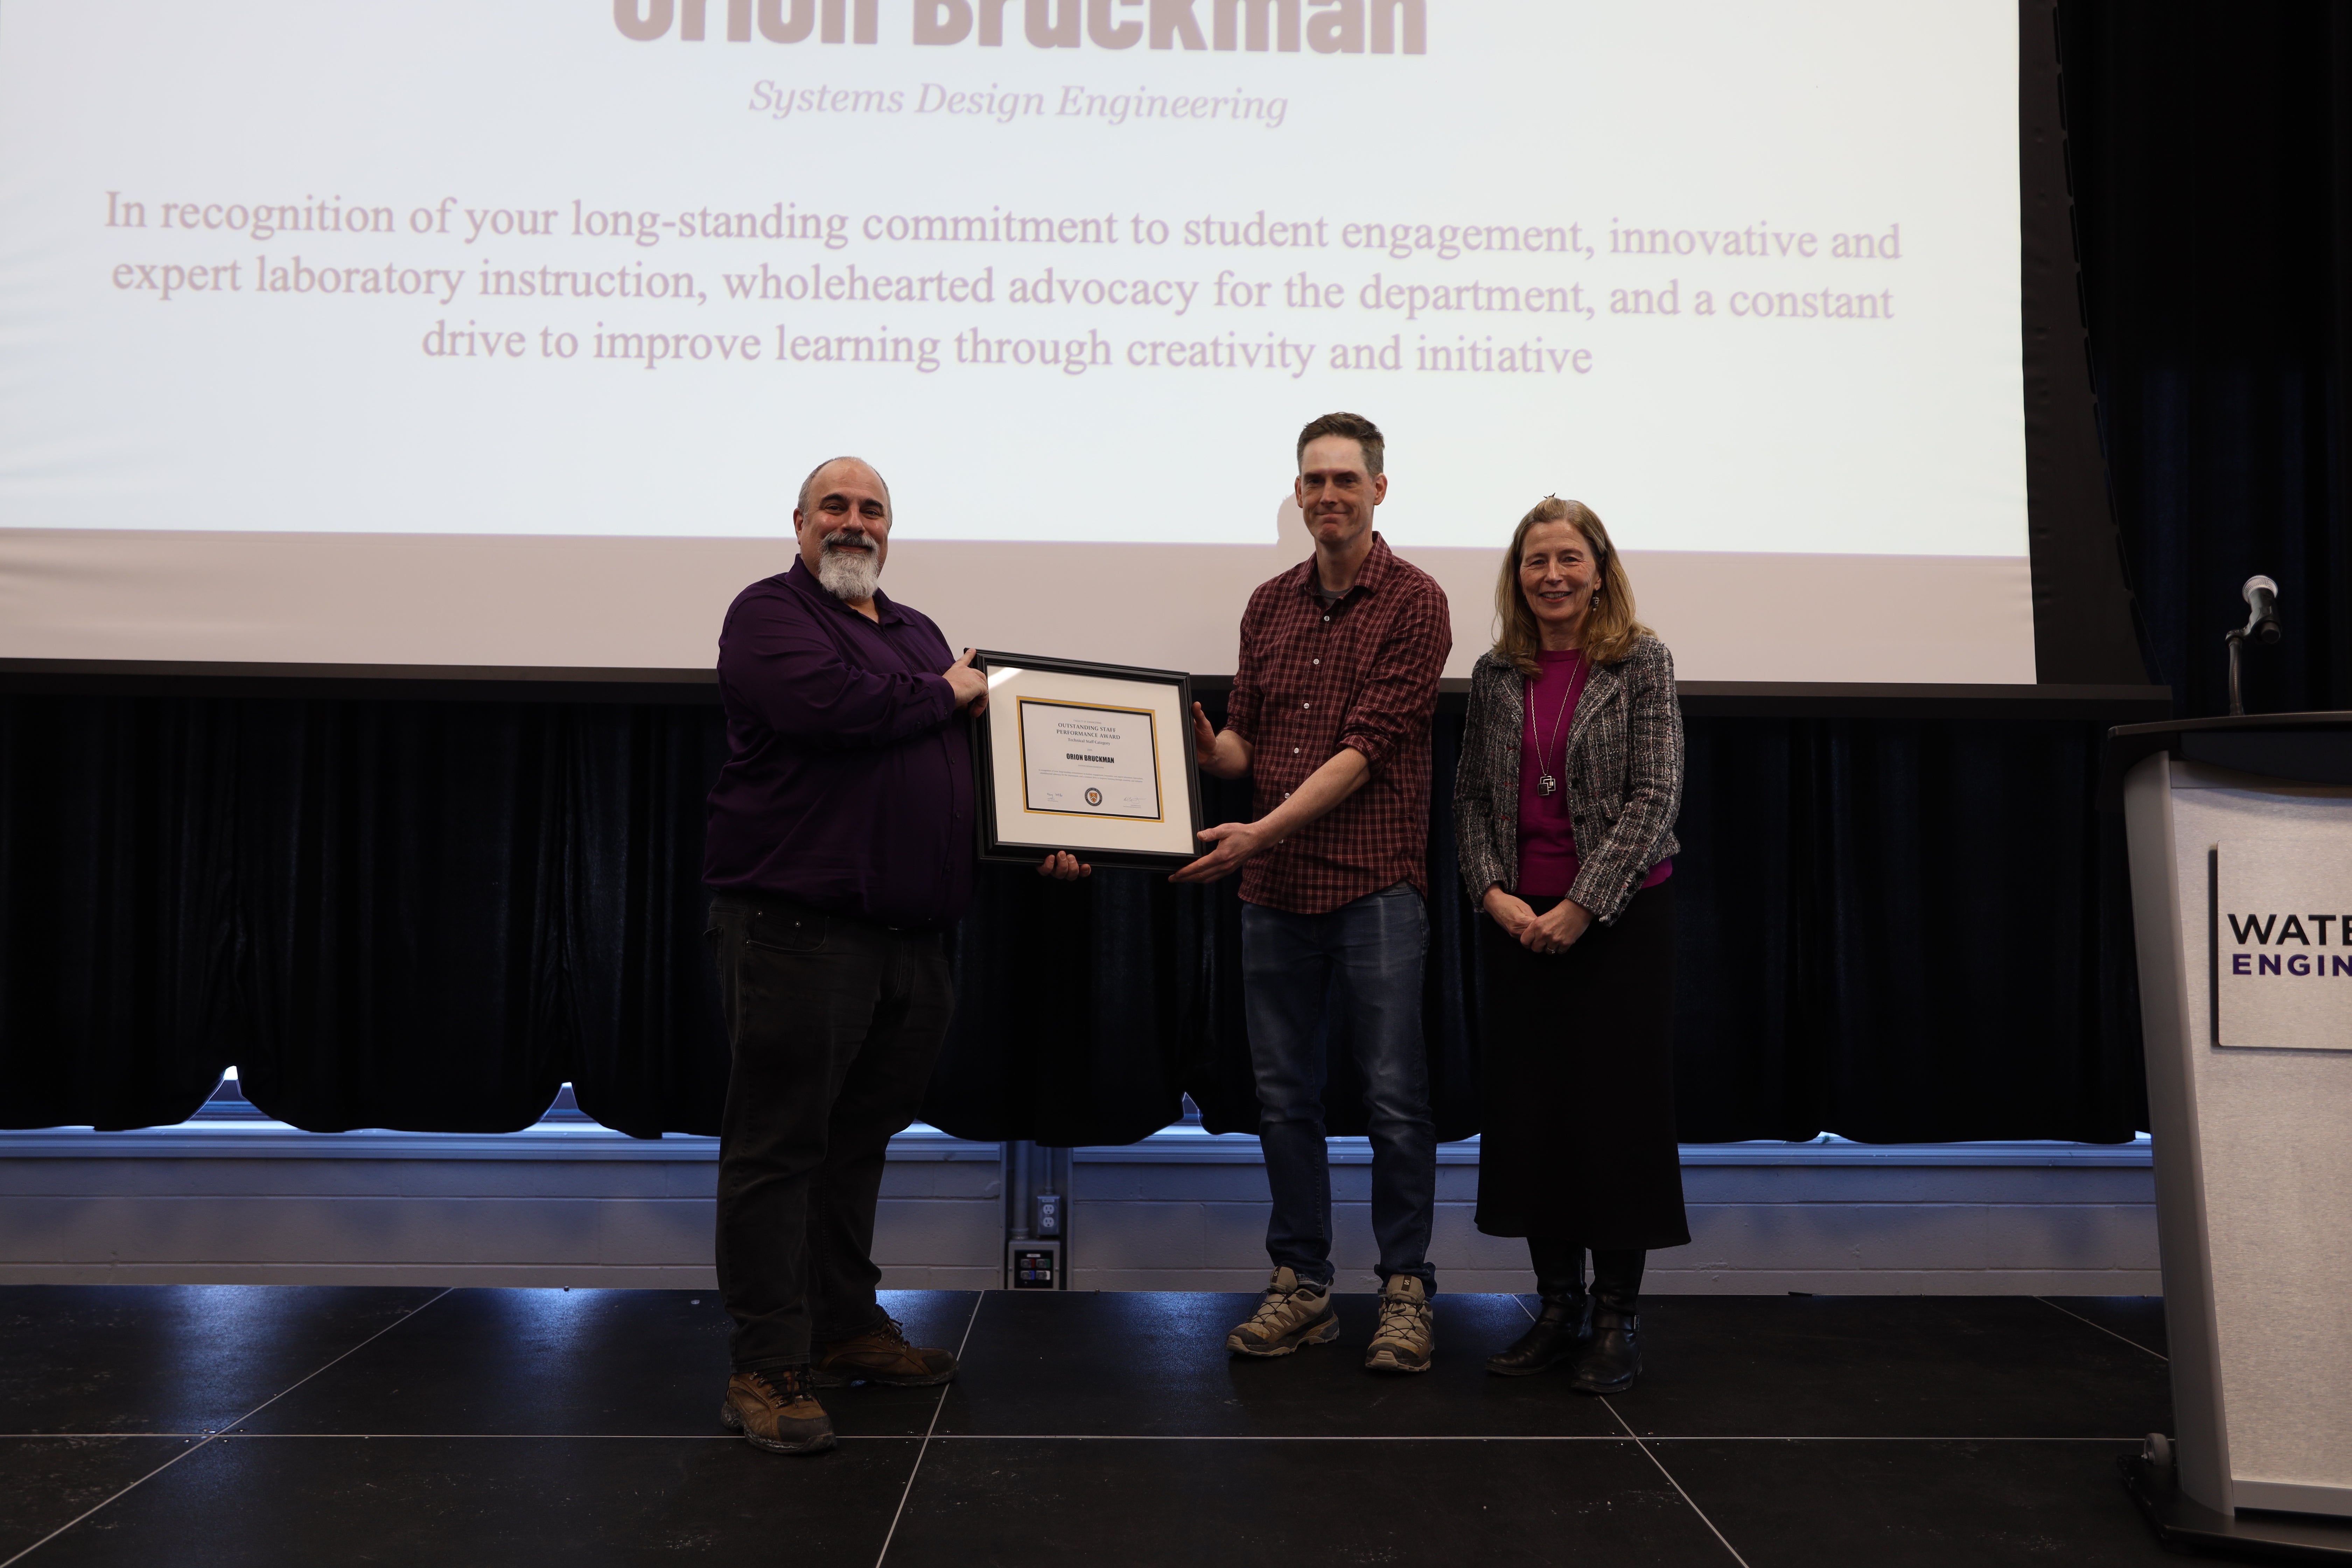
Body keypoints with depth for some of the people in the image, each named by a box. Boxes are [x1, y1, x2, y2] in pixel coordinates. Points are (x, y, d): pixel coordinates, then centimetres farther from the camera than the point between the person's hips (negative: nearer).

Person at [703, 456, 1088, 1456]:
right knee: (779, 1147, -4)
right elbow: (826, 702, -23)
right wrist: (944, 694, -7)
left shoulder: (916, 631, 22)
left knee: (860, 1139, 16)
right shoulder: (770, 613, -2)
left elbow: (972, 757, 25)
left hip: (910, 936, 8)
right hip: (796, 926, -8)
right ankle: (767, 1370, 2)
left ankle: (847, 1328, 28)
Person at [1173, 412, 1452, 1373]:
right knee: (1283, 1095, 10)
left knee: (1395, 1096, 0)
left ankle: (1407, 1290, 13)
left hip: (1375, 885, -5)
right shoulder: (1269, 605, 14)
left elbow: (1370, 746, -13)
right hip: (1273, 888, 5)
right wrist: (1205, 750, -9)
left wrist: (1266, 829, -19)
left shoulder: (1413, 601, -4)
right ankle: (1301, 1286, 21)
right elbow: (1245, 736, 14)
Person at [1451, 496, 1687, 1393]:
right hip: (1517, 920, 4)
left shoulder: (1642, 663, -3)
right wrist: (1492, 893, -7)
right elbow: (1471, 795, 8)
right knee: (1528, 1109, 6)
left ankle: (1618, 1317, 13)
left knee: (1618, 1107, 1)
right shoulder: (1495, 675, 8)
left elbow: (1655, 795, -8)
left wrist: (1583, 905, -14)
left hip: (1621, 915, -3)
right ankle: (1559, 1305, 19)